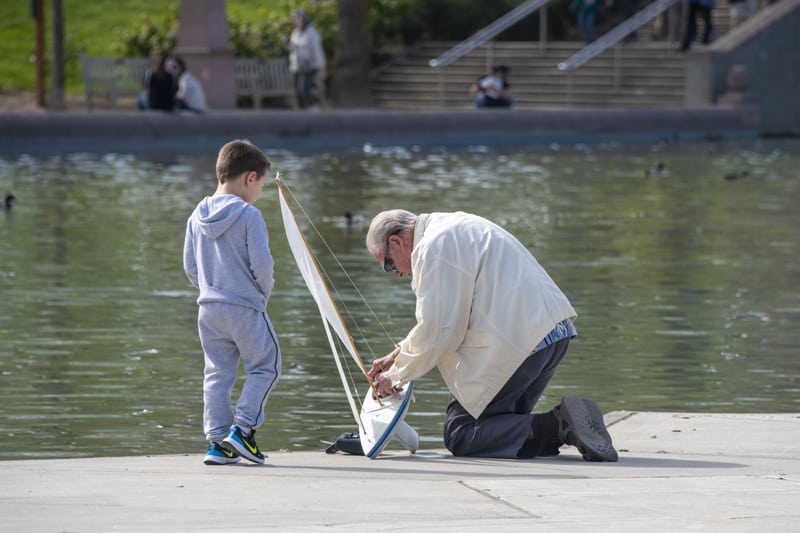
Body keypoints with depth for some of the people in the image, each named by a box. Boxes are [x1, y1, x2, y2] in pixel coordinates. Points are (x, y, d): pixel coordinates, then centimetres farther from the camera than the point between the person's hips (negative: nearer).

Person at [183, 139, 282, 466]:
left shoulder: (197, 218, 6)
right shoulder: (249, 216, -13)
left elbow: (190, 267, 11)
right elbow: (261, 263, -15)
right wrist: (265, 292, 3)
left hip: (208, 308, 6)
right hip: (245, 308, -6)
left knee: (217, 374, 11)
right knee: (265, 367, 7)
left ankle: (217, 440, 8)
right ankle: (243, 429, -4)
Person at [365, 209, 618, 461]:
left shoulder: (433, 248, -9)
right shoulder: (459, 226, 23)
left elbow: (438, 333, -11)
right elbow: (444, 317, 32)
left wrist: (396, 376, 3)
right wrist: (398, 354, 29)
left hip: (514, 344, -10)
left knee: (459, 436, -2)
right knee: (508, 424, 25)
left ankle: (556, 424, -19)